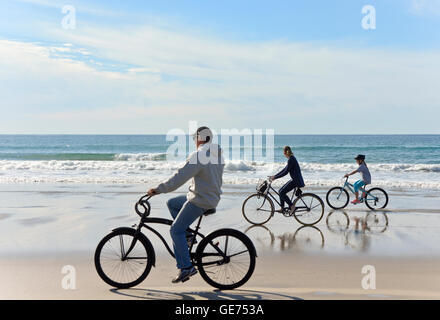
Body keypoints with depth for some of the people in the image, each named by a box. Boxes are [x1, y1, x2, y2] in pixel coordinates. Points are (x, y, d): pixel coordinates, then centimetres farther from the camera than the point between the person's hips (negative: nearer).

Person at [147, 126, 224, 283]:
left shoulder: (198, 155, -19)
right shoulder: (218, 155, 10)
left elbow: (180, 177, -25)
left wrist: (158, 190, -21)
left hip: (199, 201, -9)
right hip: (212, 197, 9)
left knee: (176, 230, -4)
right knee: (171, 203, 21)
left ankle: (186, 267, -4)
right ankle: (188, 234, 18)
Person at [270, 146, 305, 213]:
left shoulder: (291, 160, -17)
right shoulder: (291, 158, 14)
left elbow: (285, 172, -19)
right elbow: (284, 169, 19)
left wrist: (275, 177, -13)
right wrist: (275, 175, 17)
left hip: (296, 181, -10)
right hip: (294, 180, 10)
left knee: (282, 192, -12)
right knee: (281, 191, 10)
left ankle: (291, 206, -4)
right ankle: (282, 208, 15)